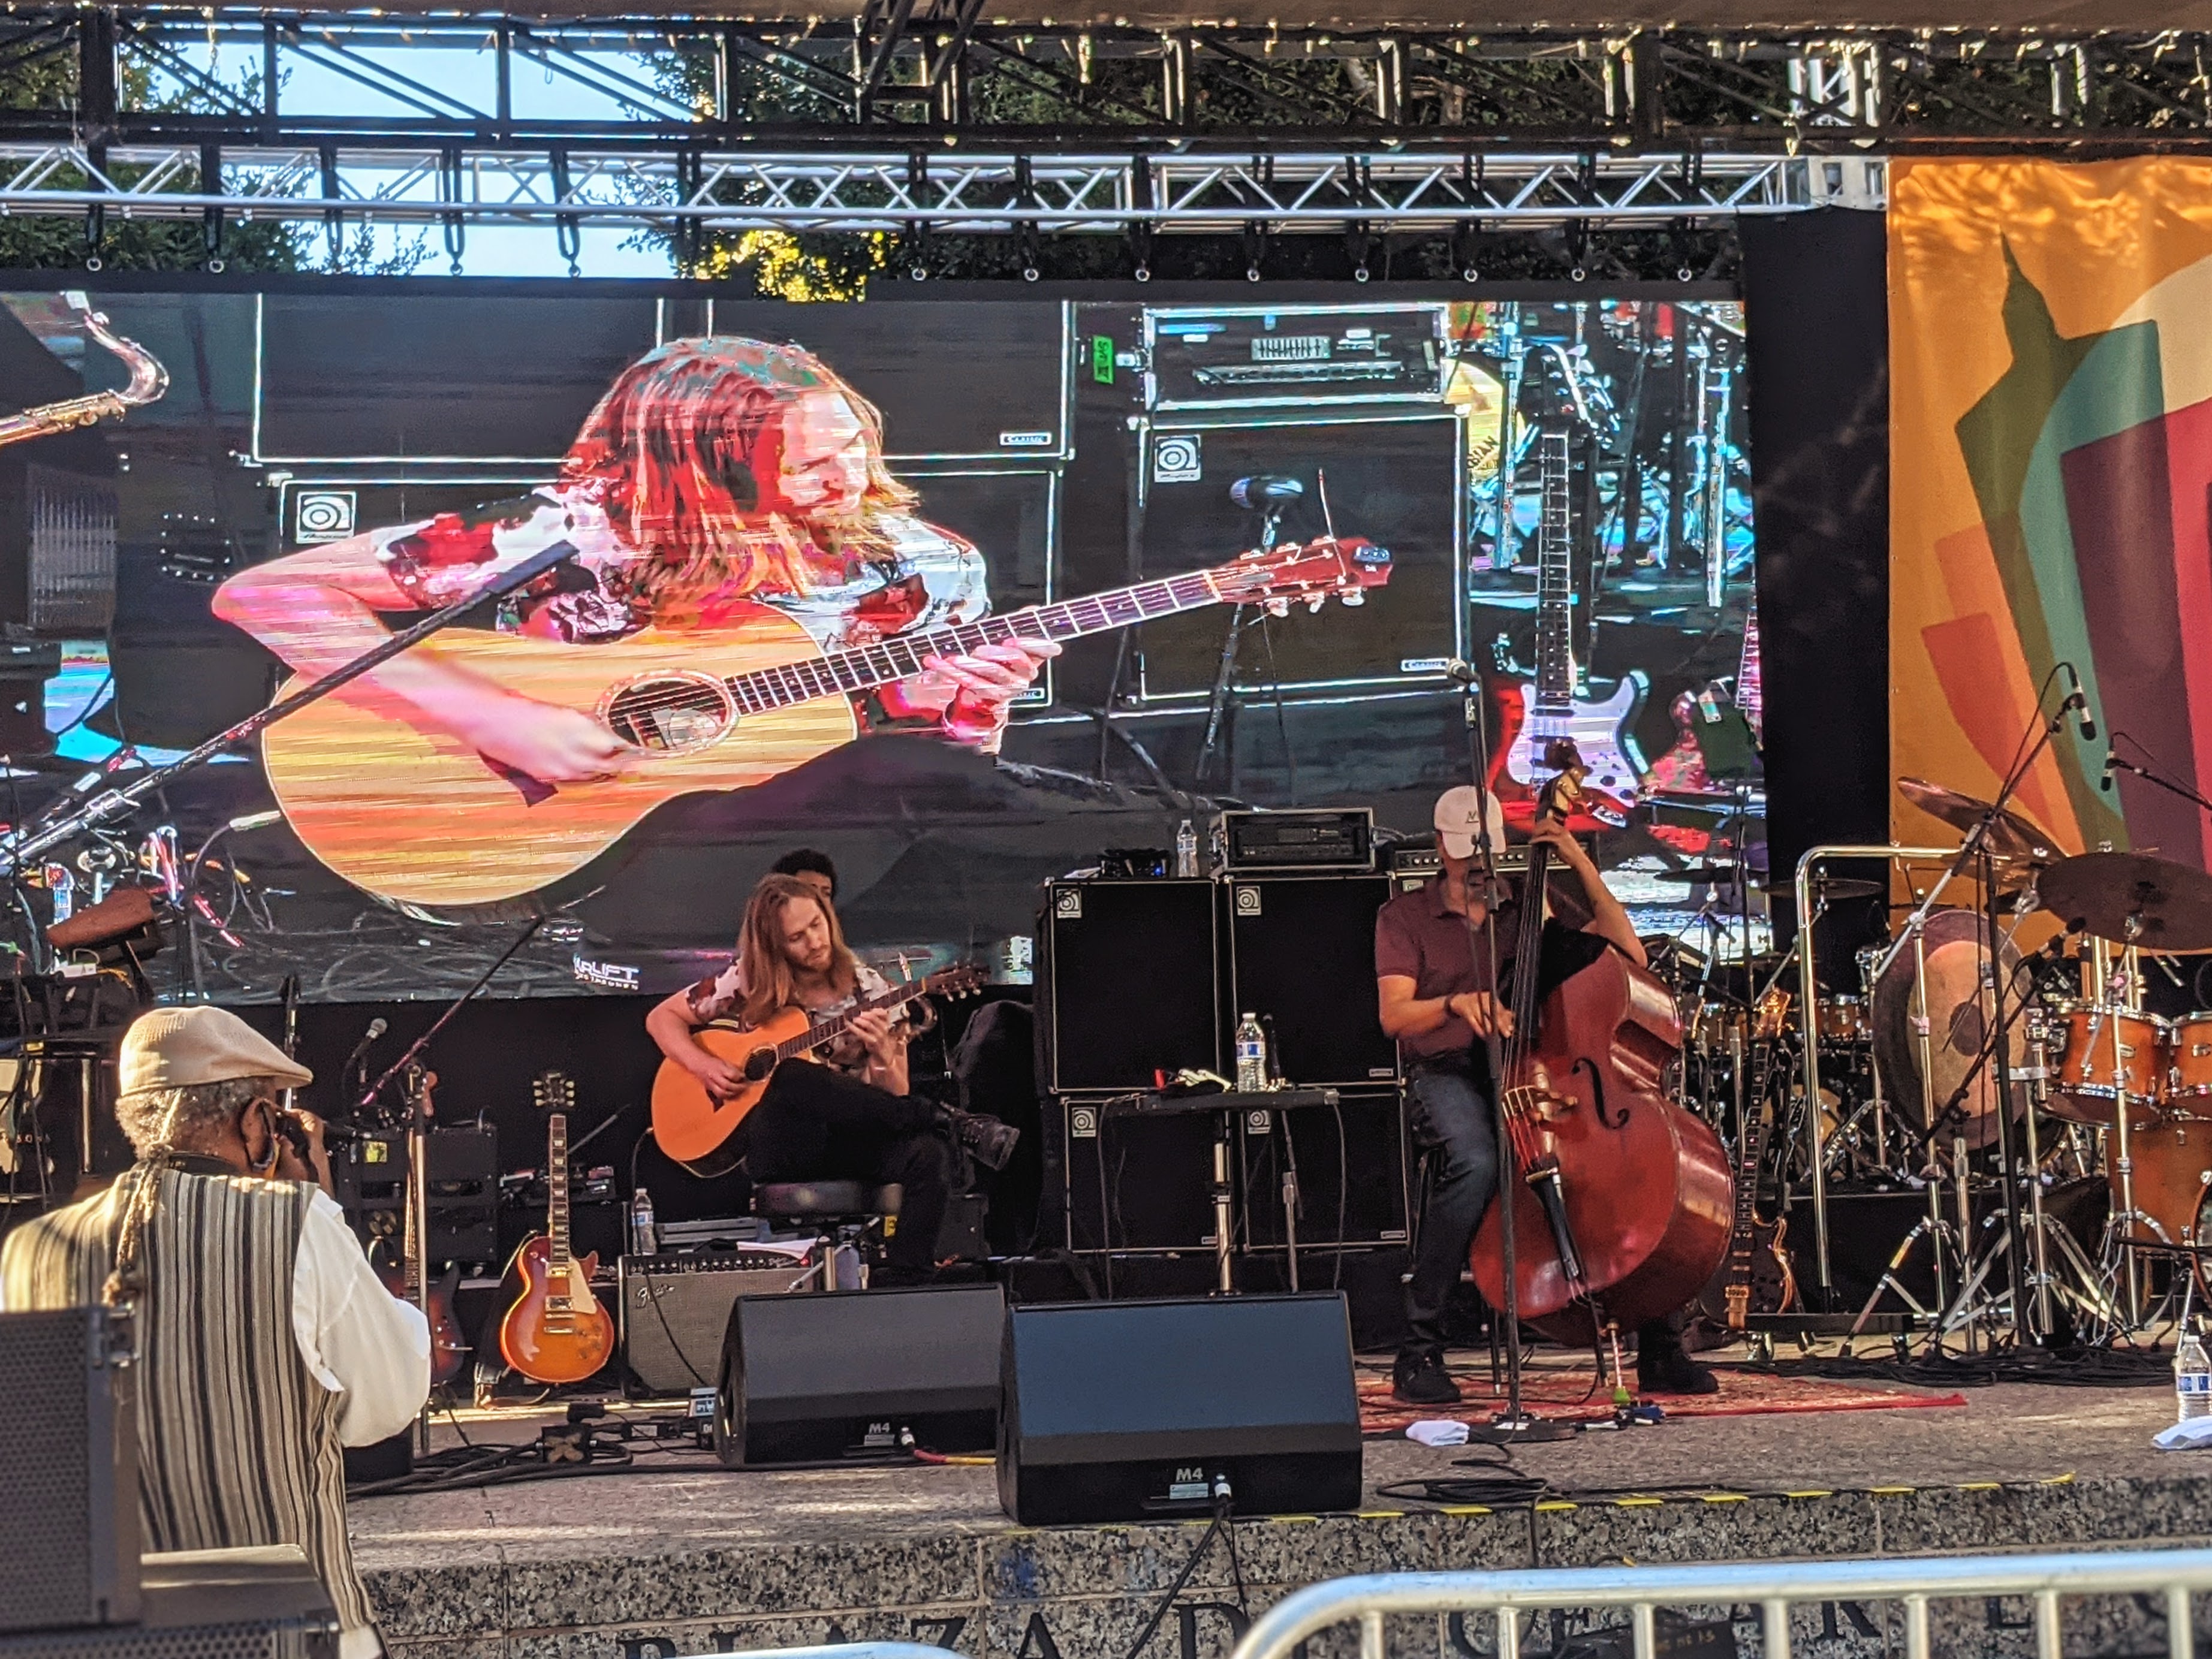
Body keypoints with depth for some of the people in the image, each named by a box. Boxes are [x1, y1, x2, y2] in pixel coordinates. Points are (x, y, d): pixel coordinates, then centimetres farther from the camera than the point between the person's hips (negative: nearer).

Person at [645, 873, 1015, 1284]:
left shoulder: (870, 991, 4)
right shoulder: (748, 980, 3)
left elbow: (895, 1099, 1)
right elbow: (662, 1018, 11)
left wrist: (883, 1056, -22)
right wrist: (704, 1066, -7)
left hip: (847, 1142, 1)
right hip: (774, 1143, -1)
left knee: (930, 1154, -32)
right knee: (792, 1078, -37)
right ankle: (948, 1123, -30)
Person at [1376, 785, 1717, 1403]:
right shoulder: (1405, 916, 11)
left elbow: (1629, 953, 4)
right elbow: (1394, 1015, -3)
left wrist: (1580, 863, 0)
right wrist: (1457, 1004, -22)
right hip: (1450, 1074, -3)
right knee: (1478, 1163, -37)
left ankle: (1659, 1350, -16)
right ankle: (1419, 1352, -27)